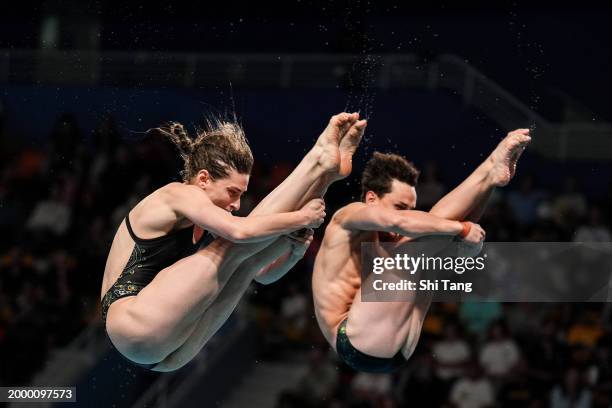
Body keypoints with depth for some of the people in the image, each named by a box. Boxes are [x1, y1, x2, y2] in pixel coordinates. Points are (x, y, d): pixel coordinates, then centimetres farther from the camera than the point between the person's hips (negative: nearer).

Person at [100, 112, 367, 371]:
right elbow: (238, 230, -23)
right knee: (236, 245, -14)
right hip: (134, 321, -8)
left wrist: (295, 250, -2)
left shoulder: (204, 224, 20)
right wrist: (302, 218, -13)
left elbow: (263, 274, 19)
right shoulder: (177, 195, -6)